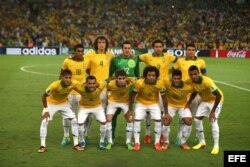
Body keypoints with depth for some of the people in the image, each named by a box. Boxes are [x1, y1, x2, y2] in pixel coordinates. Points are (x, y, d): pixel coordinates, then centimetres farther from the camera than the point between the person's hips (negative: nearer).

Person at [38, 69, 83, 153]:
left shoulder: (74, 83, -30)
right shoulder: (55, 85, -38)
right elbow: (44, 96, -24)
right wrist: (46, 110, -21)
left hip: (64, 103, 3)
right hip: (51, 103, -3)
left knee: (74, 120, -5)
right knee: (44, 122, -14)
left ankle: (76, 144, 6)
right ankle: (42, 146, -3)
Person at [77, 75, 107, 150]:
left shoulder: (100, 87, -34)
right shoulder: (81, 88, -37)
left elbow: (105, 82, -13)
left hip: (97, 106, 1)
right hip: (84, 107, -1)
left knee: (103, 121, -11)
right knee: (80, 123, -15)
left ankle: (102, 141, 12)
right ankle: (82, 141, 12)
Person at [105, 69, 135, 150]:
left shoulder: (130, 82, -32)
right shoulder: (111, 84, -34)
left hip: (125, 101, 1)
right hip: (113, 101, -1)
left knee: (130, 120, -6)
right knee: (108, 119, -10)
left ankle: (128, 142, 10)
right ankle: (110, 142, 6)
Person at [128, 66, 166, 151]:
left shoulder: (160, 83, -28)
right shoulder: (139, 83, -32)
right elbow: (132, 95, -16)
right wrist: (130, 109, -9)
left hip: (154, 103, 1)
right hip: (141, 103, -1)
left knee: (158, 120, -11)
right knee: (137, 120, -14)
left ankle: (157, 142, 6)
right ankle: (137, 142, 0)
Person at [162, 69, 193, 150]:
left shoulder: (188, 87, -28)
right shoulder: (167, 83, -31)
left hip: (183, 105, 1)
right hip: (170, 105, -1)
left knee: (188, 121, -15)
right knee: (166, 121, -18)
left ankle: (183, 142, 7)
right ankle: (166, 142, 5)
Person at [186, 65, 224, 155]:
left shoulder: (207, 81, -37)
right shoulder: (190, 81, -17)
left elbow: (219, 96, -31)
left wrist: (213, 111, -28)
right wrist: (189, 103, -6)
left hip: (215, 100, -7)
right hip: (204, 100, 7)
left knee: (213, 120, -22)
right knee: (197, 119, 1)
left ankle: (216, 146, -15)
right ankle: (202, 142, 19)